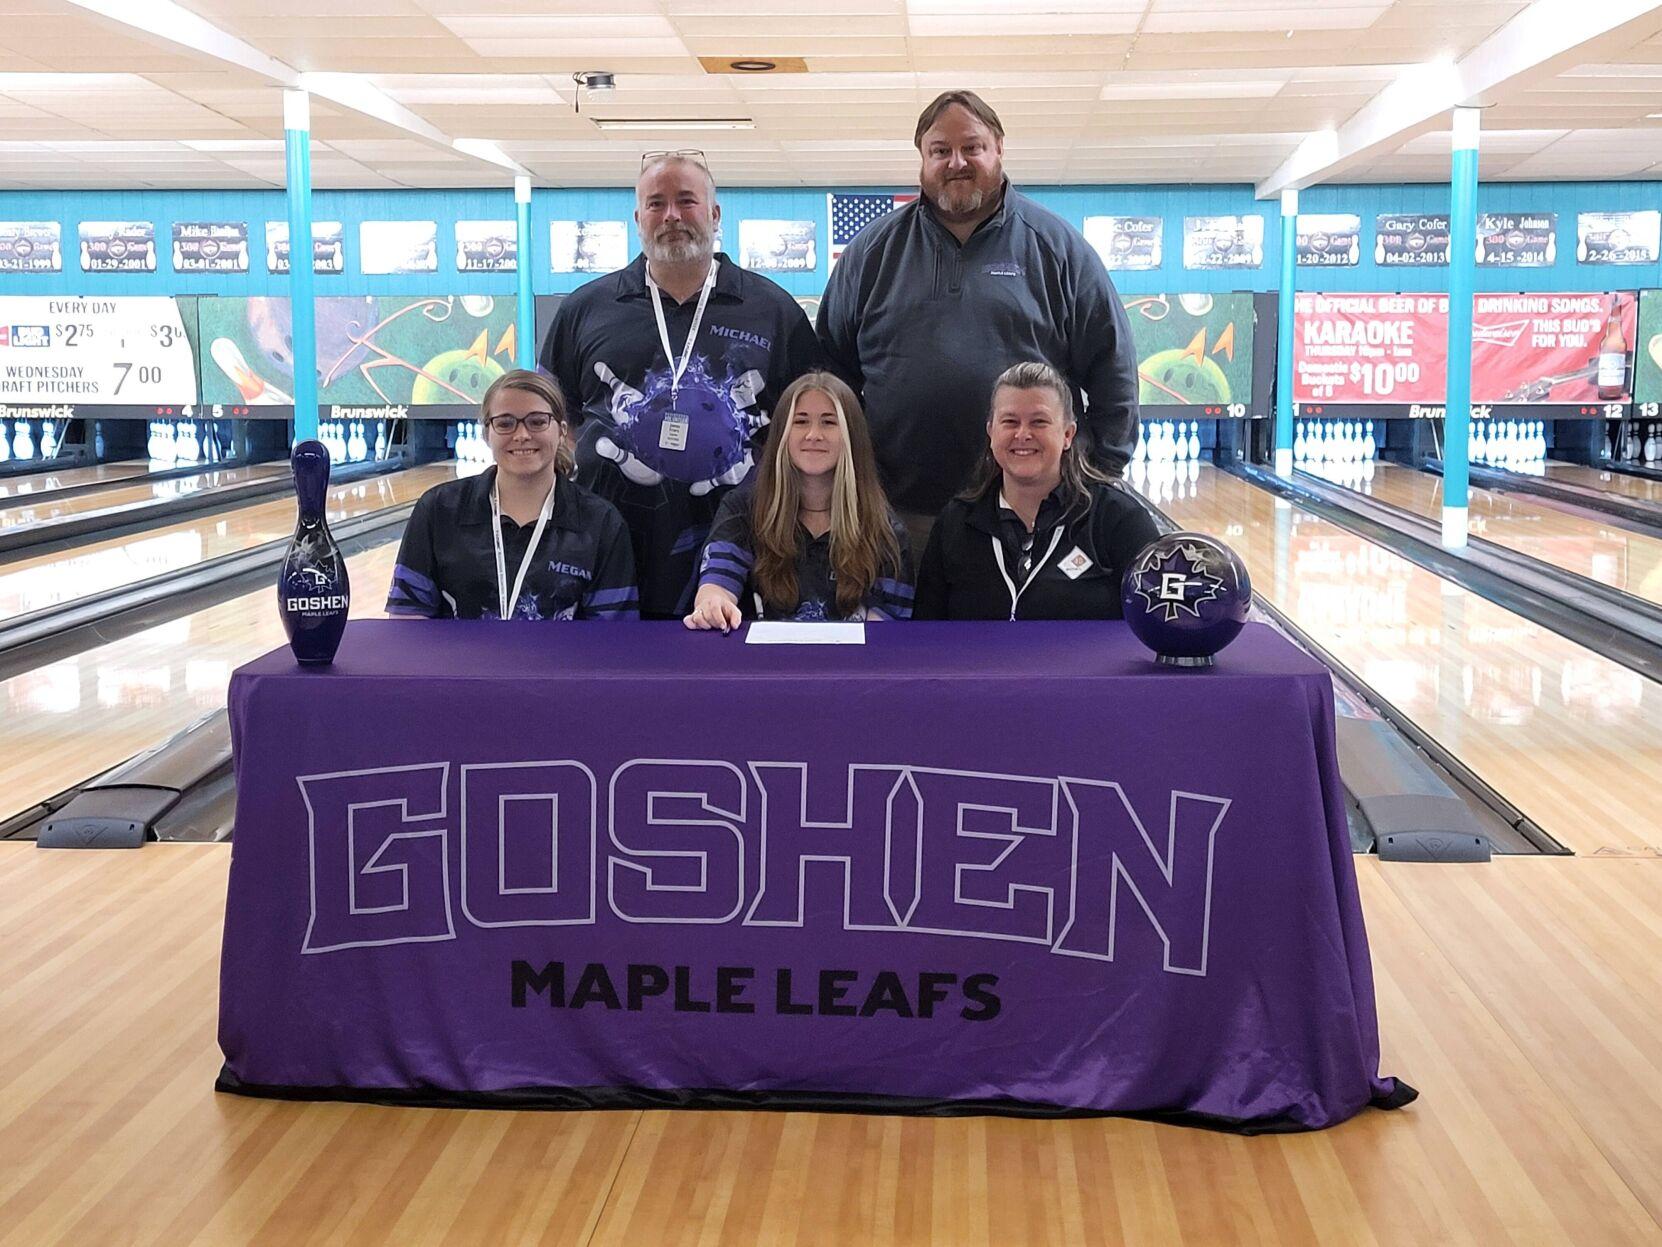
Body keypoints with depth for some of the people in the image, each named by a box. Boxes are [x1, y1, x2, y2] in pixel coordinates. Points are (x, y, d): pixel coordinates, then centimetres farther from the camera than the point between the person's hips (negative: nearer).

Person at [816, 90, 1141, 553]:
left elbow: (1112, 368, 6)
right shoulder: (875, 249, 9)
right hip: (902, 513, 1)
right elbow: (833, 365, 13)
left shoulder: (1055, 246, 4)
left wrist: (1102, 475, 1)